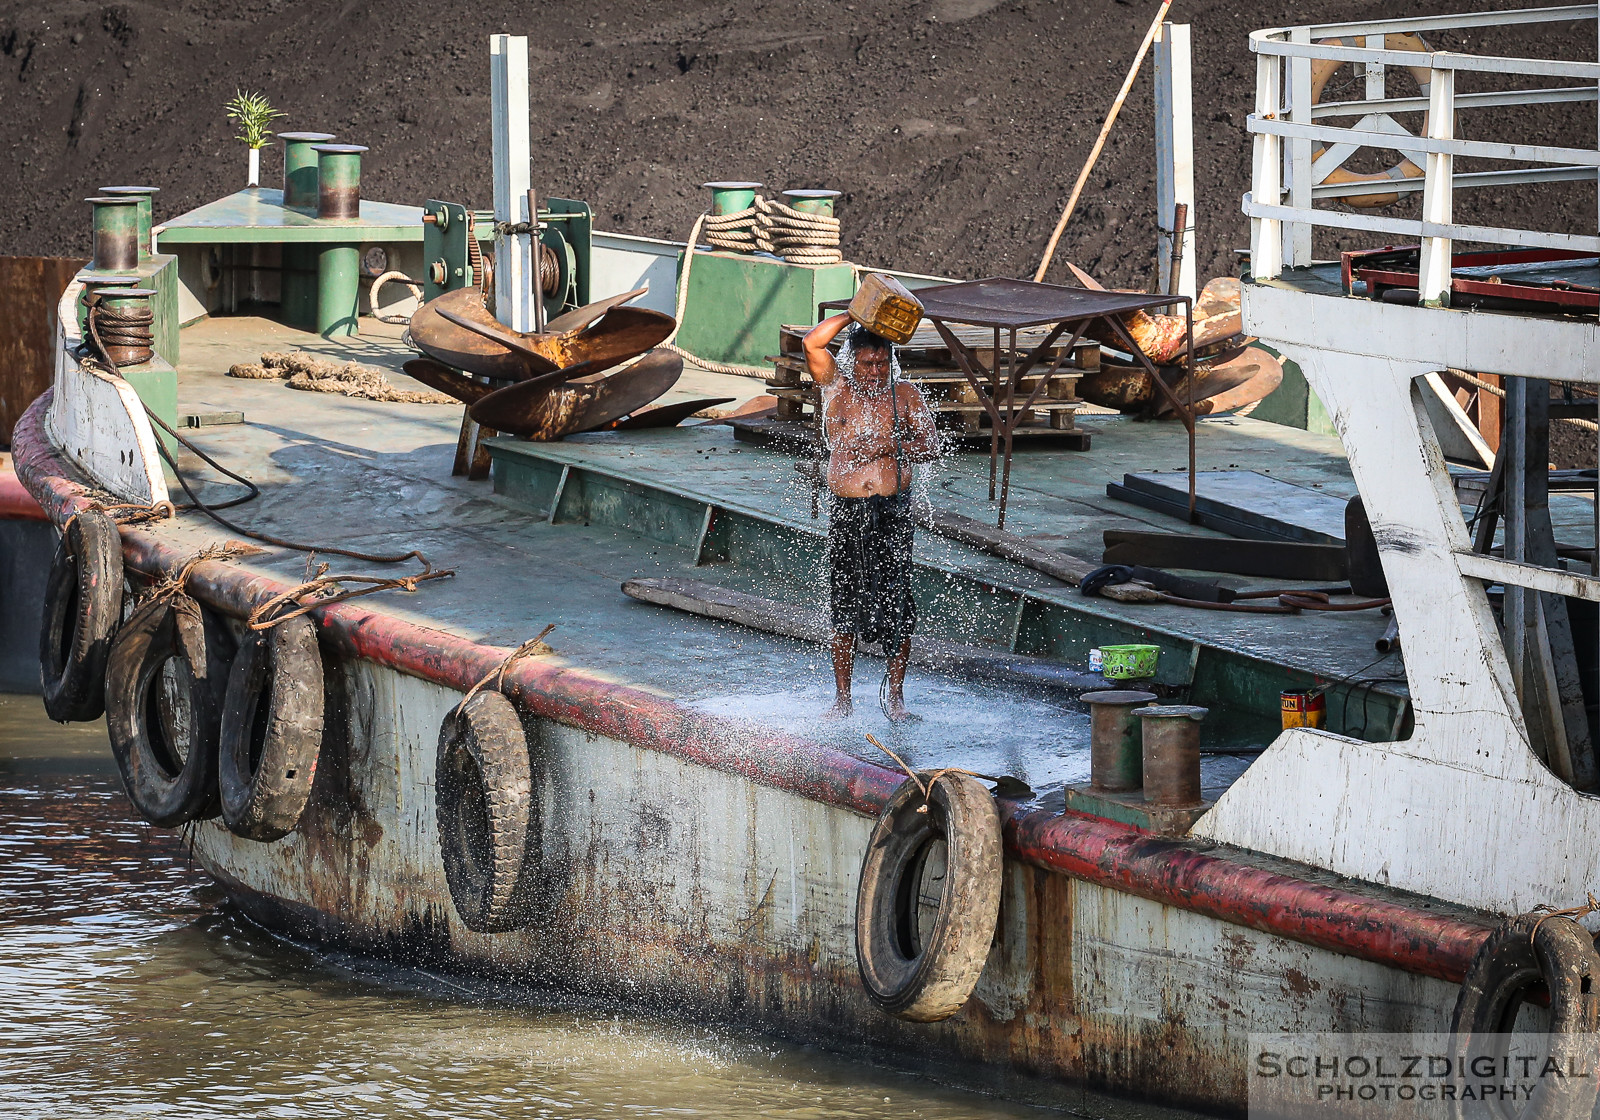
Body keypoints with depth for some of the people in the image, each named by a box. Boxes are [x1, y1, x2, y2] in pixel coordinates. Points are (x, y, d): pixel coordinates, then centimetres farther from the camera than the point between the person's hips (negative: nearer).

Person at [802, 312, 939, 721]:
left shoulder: (904, 395, 6)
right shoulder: (838, 388, 5)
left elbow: (930, 446, 1)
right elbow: (812, 342, -9)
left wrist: (886, 446, -15)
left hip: (894, 510, 0)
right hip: (845, 512, 0)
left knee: (896, 604, -5)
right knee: (845, 605, 4)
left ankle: (895, 695, 6)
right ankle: (842, 698, 12)